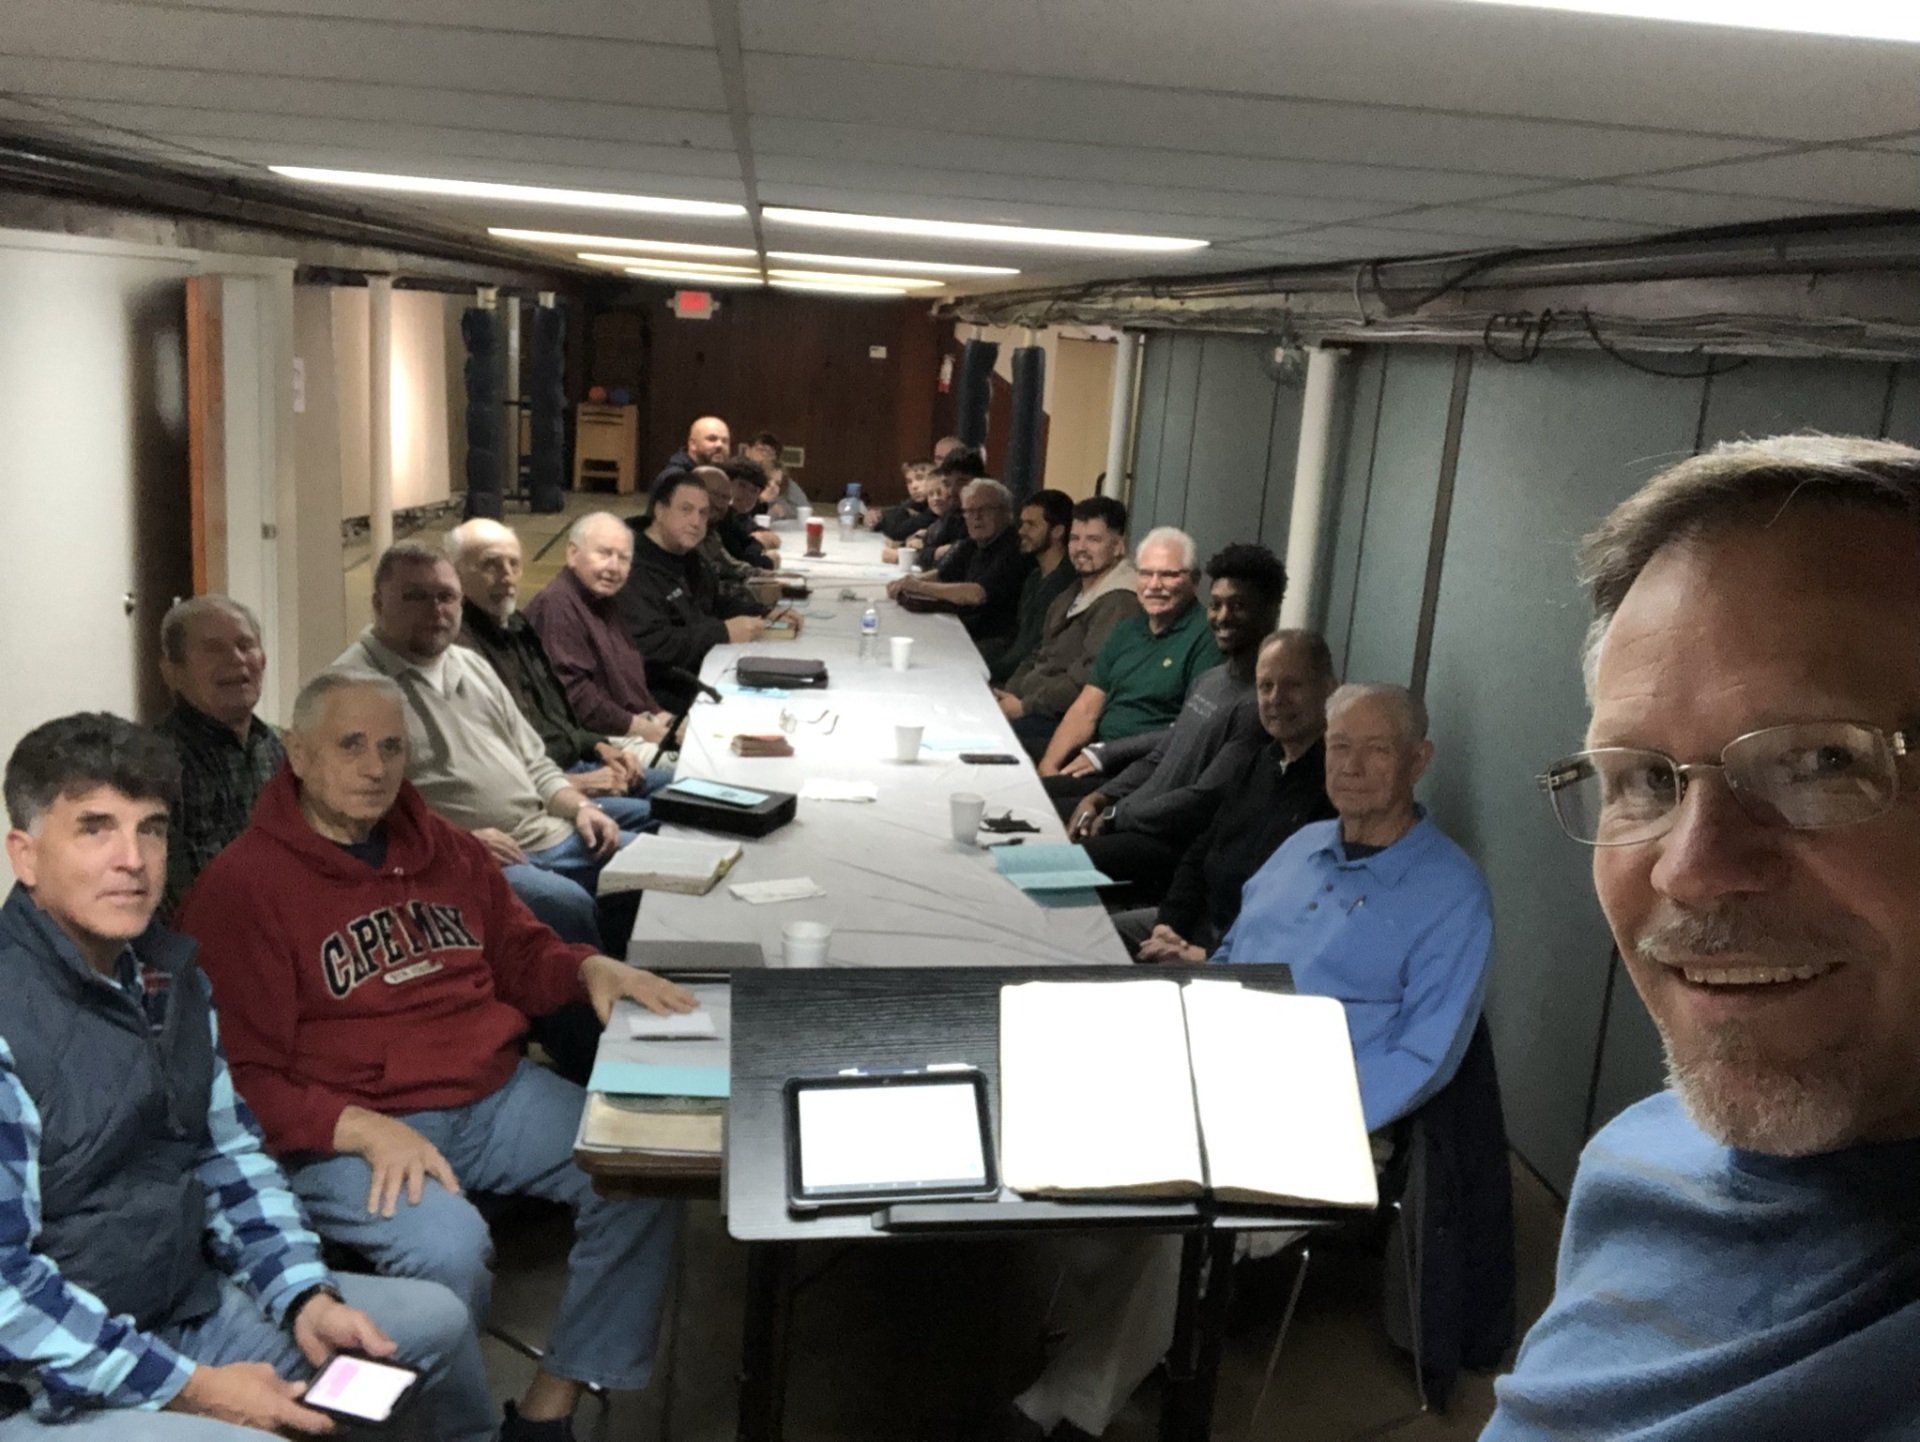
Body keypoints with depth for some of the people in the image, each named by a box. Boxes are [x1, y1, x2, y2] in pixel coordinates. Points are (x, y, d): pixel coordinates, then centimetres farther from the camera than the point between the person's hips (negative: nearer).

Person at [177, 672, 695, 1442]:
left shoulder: (445, 849, 12)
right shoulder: (240, 888, -7)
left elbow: (519, 954, 22)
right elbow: (241, 1078, -9)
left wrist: (590, 969, -1)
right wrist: (365, 1131, -23)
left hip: (494, 1094, 6)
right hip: (348, 1131, -6)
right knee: (447, 1247, -34)